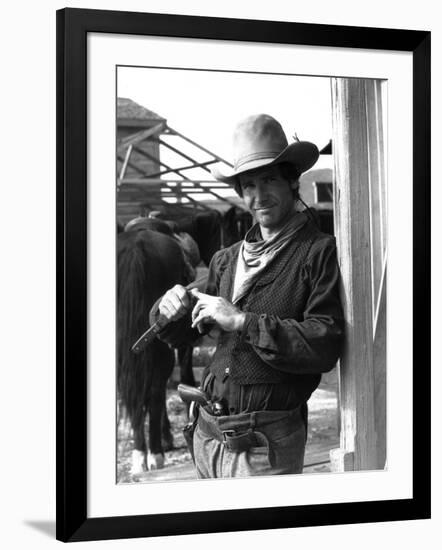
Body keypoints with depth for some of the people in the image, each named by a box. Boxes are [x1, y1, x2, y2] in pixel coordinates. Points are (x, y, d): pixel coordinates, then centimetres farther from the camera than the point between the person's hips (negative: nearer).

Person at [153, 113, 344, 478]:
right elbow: (179, 333, 16)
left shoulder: (321, 253, -8)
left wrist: (243, 321, -20)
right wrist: (172, 309, -6)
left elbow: (325, 348, -19)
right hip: (208, 434, 6)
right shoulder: (227, 260, 9)